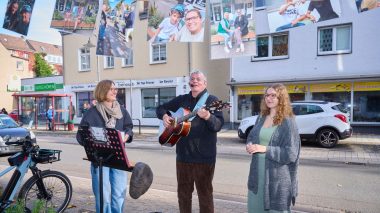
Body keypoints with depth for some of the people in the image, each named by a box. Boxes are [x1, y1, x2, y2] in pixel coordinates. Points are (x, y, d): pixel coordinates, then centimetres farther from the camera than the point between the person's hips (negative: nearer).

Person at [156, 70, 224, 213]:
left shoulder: (212, 100, -5)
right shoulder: (181, 99, 11)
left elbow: (218, 125, -16)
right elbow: (161, 108, 20)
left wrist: (208, 117, -36)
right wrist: (164, 116, -1)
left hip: (204, 156, -5)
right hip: (183, 154, 5)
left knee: (204, 193, 5)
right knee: (183, 192, 16)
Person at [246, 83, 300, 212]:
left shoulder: (288, 122, -11)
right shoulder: (261, 118, 6)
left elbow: (291, 154, -15)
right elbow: (251, 136, 18)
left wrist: (265, 149, -20)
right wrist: (250, 145, -4)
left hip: (278, 176, -5)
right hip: (258, 173, 6)